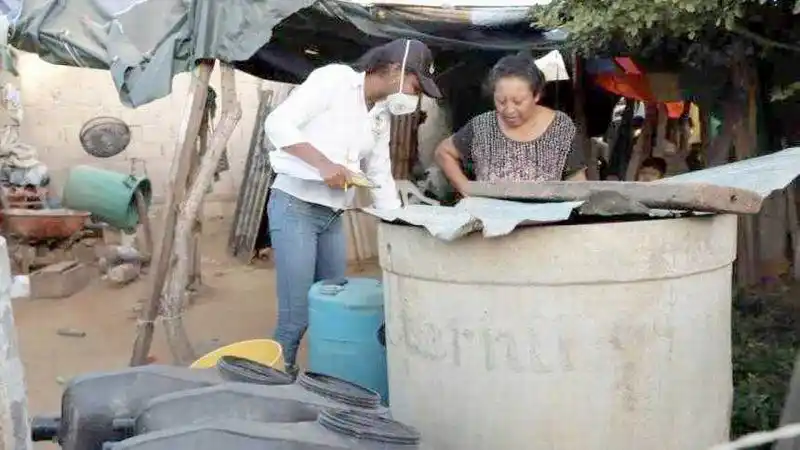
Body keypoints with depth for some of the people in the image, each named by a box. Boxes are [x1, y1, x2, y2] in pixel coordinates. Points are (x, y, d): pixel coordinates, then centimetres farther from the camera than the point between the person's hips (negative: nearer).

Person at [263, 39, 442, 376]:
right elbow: (277, 123, -16)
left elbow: (381, 178, 16)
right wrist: (324, 164, -24)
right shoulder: (333, 78, -9)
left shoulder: (382, 116, 13)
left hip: (333, 216, 8)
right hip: (295, 207, -8)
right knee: (296, 317, -8)